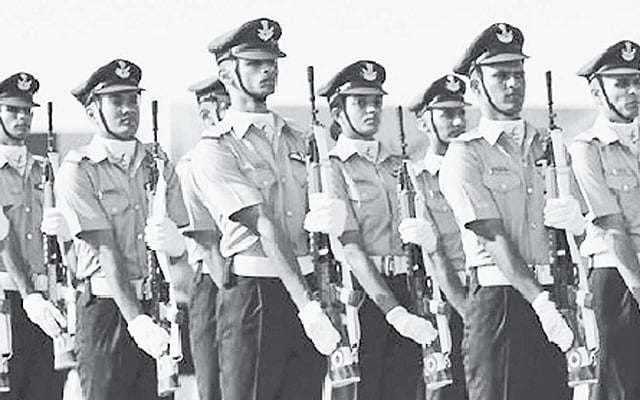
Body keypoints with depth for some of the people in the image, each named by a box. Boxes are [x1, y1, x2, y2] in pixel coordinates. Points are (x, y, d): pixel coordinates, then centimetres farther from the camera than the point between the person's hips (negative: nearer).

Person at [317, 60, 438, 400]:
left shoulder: (396, 167, 16)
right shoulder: (331, 169, -3)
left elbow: (430, 241, 12)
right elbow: (351, 249, -13)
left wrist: (420, 231, -14)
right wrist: (394, 312, -22)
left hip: (401, 291, 5)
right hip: (360, 293, -5)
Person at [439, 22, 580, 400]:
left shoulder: (547, 145, 16)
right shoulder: (465, 154, -1)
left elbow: (581, 227, 14)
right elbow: (494, 239, -12)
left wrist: (571, 216, -12)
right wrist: (541, 303, -23)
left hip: (550, 298, 5)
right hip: (498, 298, -5)